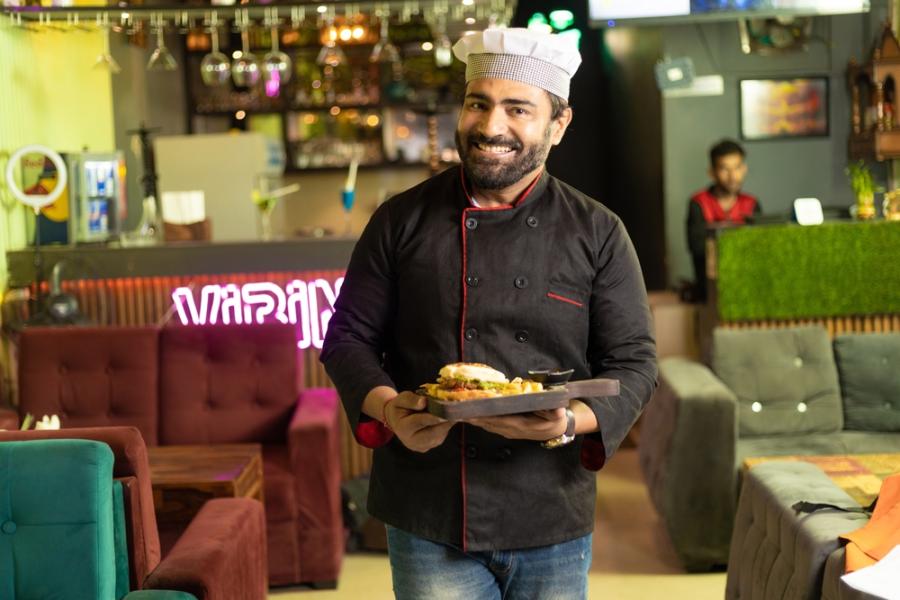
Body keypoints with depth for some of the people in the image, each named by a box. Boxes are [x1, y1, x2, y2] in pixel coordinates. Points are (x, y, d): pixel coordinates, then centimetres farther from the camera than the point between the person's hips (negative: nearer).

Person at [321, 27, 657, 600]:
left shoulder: (597, 234, -1)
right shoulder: (402, 221, 0)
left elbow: (634, 362, -1)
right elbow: (348, 338, 3)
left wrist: (571, 422, -20)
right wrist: (388, 409, -17)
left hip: (554, 521, 1)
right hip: (428, 517, 0)